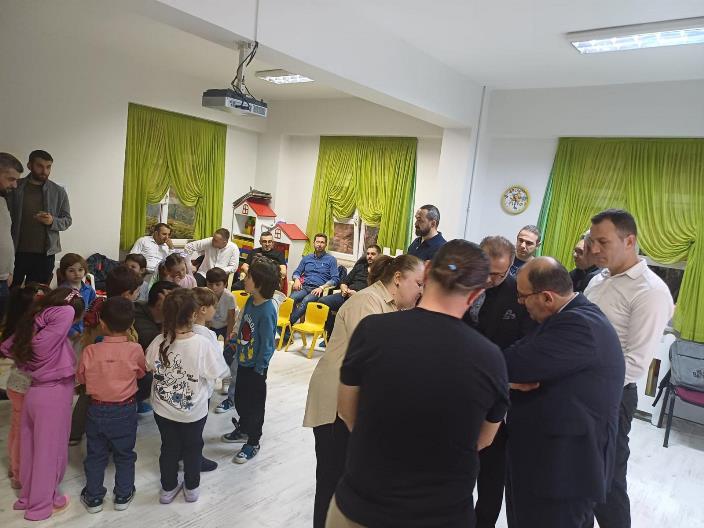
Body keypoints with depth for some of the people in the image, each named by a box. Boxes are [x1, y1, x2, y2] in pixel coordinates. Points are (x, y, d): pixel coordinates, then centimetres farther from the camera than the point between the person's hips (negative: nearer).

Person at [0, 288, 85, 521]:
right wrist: (45, 314, -23)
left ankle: (28, 495, 39)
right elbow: (67, 312, -41)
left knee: (33, 447, 22)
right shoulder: (49, 336, -27)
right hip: (52, 398, -8)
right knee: (49, 451, 9)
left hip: (35, 392, 8)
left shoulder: (31, 328, -2)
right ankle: (42, 504, 25)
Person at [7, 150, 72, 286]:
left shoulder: (59, 192, 3)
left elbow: (67, 220, 6)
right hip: (16, 252, 0)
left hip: (45, 254, 0)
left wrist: (52, 221, -16)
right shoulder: (14, 188, 1)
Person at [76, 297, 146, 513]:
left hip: (97, 410, 1)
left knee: (95, 455, 18)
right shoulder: (135, 350, -20)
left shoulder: (90, 351, -17)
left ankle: (93, 498, 30)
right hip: (125, 410, 0)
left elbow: (81, 377, -1)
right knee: (124, 455, 17)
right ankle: (123, 495, 29)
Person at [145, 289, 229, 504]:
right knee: (193, 448, 21)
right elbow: (217, 373, -16)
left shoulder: (159, 342, -19)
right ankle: (191, 488, 39)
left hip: (163, 410, 2)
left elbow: (148, 367, -1)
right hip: (194, 411, -2)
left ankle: (168, 488, 40)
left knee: (169, 447, 23)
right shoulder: (201, 344, -28)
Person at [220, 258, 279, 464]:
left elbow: (267, 344, -22)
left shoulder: (267, 311, -28)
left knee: (254, 405, 10)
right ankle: (242, 430, 48)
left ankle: (253, 443, 29)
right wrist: (233, 345, 15)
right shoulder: (250, 302, -4)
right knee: (239, 398, 25)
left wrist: (259, 369, -16)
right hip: (243, 362, 8)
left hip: (255, 367, -8)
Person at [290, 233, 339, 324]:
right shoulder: (306, 258, 23)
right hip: (304, 287, 3)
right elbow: (296, 272, 25)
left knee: (306, 300, -37)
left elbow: (335, 279, 4)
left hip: (318, 289, -3)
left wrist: (322, 287, -12)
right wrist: (297, 279, 0)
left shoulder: (331, 259, 11)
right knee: (292, 298, -33)